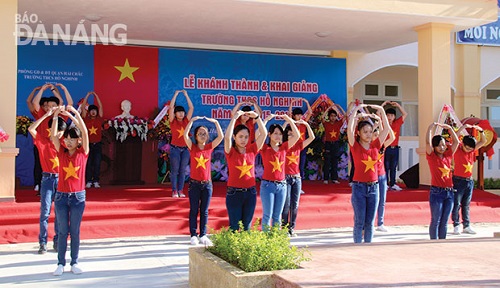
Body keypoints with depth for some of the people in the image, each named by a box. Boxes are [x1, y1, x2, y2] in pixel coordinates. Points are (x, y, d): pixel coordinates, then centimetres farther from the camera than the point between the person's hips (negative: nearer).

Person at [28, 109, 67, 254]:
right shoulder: (43, 140, 1)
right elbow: (31, 129, -13)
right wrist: (47, 114, -16)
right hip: (47, 179, -2)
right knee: (45, 211, -2)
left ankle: (58, 241, 14)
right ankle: (42, 242, 4)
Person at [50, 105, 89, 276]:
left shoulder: (83, 153, 0)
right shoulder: (61, 153, 4)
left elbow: (85, 133, -13)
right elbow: (53, 136, -8)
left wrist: (75, 114, -21)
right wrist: (56, 116, -19)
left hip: (78, 197, -1)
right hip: (61, 196, 1)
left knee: (75, 231, 6)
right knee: (62, 231, 5)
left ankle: (74, 263, 15)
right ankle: (61, 263, 12)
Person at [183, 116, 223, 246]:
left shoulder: (209, 147, 4)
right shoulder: (192, 147, -1)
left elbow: (221, 136, -6)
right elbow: (185, 135, -16)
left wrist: (215, 122, -11)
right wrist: (192, 120, -19)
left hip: (207, 184, 2)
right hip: (194, 184, -2)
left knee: (204, 211, 8)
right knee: (194, 210, 5)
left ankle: (203, 235, 14)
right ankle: (193, 235, 11)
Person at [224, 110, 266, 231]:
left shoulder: (252, 150, 3)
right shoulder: (231, 152, -5)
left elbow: (264, 133, -4)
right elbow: (227, 137, -24)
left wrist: (256, 117, -13)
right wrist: (235, 117, -23)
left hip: (250, 193, 3)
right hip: (234, 193, -3)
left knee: (247, 225, 12)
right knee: (234, 226, 3)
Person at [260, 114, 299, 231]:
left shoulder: (284, 147, 6)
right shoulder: (265, 148, -4)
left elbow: (297, 135, 1)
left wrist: (289, 120, -5)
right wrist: (266, 119, -18)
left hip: (282, 185, 4)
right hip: (267, 185, -4)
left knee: (277, 216, 10)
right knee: (267, 215, -1)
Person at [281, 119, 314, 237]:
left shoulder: (298, 145, 8)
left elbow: (312, 137, 3)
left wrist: (306, 124, -7)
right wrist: (287, 122, -21)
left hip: (297, 178, 4)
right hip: (286, 178, -4)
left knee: (295, 205, 5)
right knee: (286, 204, -4)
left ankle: (292, 228, 14)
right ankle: (284, 228, 5)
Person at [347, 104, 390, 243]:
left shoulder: (375, 145, 6)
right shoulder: (355, 146, -4)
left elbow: (387, 128, 7)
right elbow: (349, 129, -17)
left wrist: (381, 111, 1)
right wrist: (357, 112, -14)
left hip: (373, 187, 4)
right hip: (359, 186, -4)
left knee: (370, 222, 8)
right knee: (359, 221, -1)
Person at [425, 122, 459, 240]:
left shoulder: (448, 155, 10)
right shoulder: (432, 156, -3)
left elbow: (456, 141, 12)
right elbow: (428, 142, -16)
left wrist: (449, 128, 7)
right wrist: (430, 128, -14)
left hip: (449, 192, 5)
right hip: (437, 192, -5)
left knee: (444, 222, 10)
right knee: (435, 221, 1)